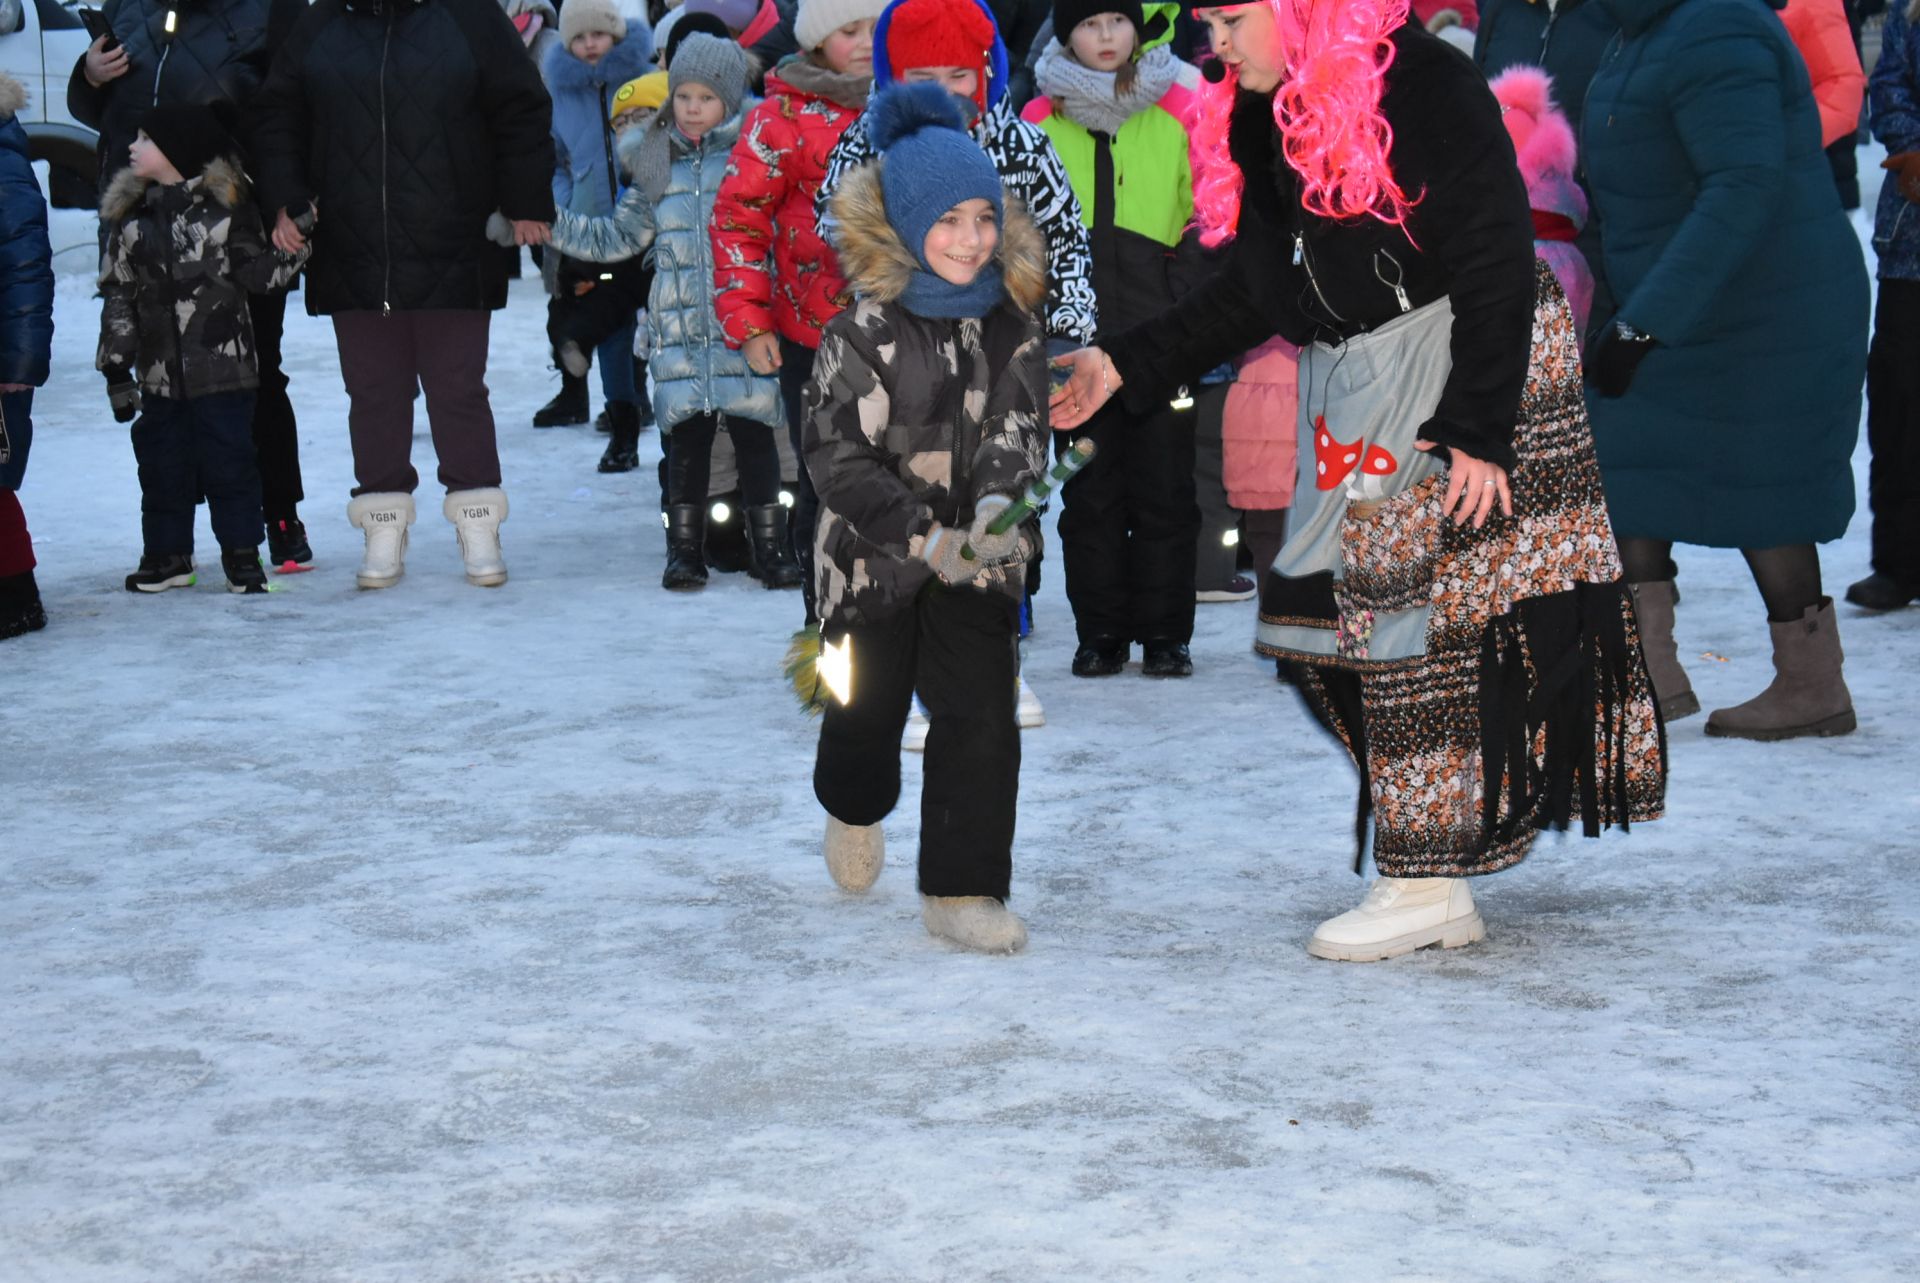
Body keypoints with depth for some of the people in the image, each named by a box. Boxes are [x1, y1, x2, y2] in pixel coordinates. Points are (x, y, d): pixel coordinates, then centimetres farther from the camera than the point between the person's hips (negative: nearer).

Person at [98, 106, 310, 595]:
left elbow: (257, 271, 0)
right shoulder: (129, 217, 6)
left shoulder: (227, 204, -2)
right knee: (161, 461, 9)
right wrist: (116, 368, 5)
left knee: (229, 458, 1)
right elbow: (118, 297, 7)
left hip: (223, 367, -4)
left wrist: (295, 247, -14)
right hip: (159, 370, 4)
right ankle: (167, 553, 22)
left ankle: (241, 551, 11)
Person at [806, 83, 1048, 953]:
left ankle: (961, 890, 0)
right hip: (871, 557, -2)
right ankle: (855, 812, 48)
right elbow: (838, 459, -16)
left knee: (981, 713, -9)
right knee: (867, 712, 13)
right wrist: (923, 535, -25)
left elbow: (1019, 427, -9)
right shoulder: (863, 332, -14)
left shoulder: (1010, 325, -3)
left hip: (977, 557, 2)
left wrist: (998, 503, -30)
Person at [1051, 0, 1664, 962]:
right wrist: (1121, 368, 14)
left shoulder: (1420, 84, -13)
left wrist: (1476, 430, -20)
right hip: (1353, 399, 8)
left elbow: (1498, 266, -16)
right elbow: (1254, 293, 19)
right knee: (1320, 610, 1)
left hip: (1465, 372, -8)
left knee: (1420, 609, -10)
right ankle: (1435, 888, 10)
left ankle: (1429, 888, -2)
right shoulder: (1258, 121, 12)